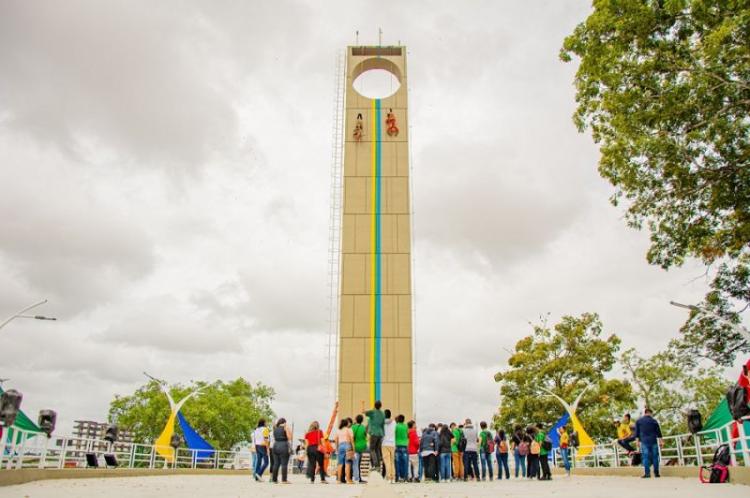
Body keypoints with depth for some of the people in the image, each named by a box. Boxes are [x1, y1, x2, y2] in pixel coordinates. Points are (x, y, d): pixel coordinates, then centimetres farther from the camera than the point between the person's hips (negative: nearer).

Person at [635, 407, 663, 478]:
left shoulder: (639, 421, 5)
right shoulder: (654, 421, 5)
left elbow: (637, 432, 5)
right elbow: (658, 432, 7)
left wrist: (637, 440, 10)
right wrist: (660, 441, 12)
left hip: (644, 441, -1)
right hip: (653, 441, 1)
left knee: (645, 457, -3)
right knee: (655, 456, 7)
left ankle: (647, 473, -7)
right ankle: (656, 473, 10)